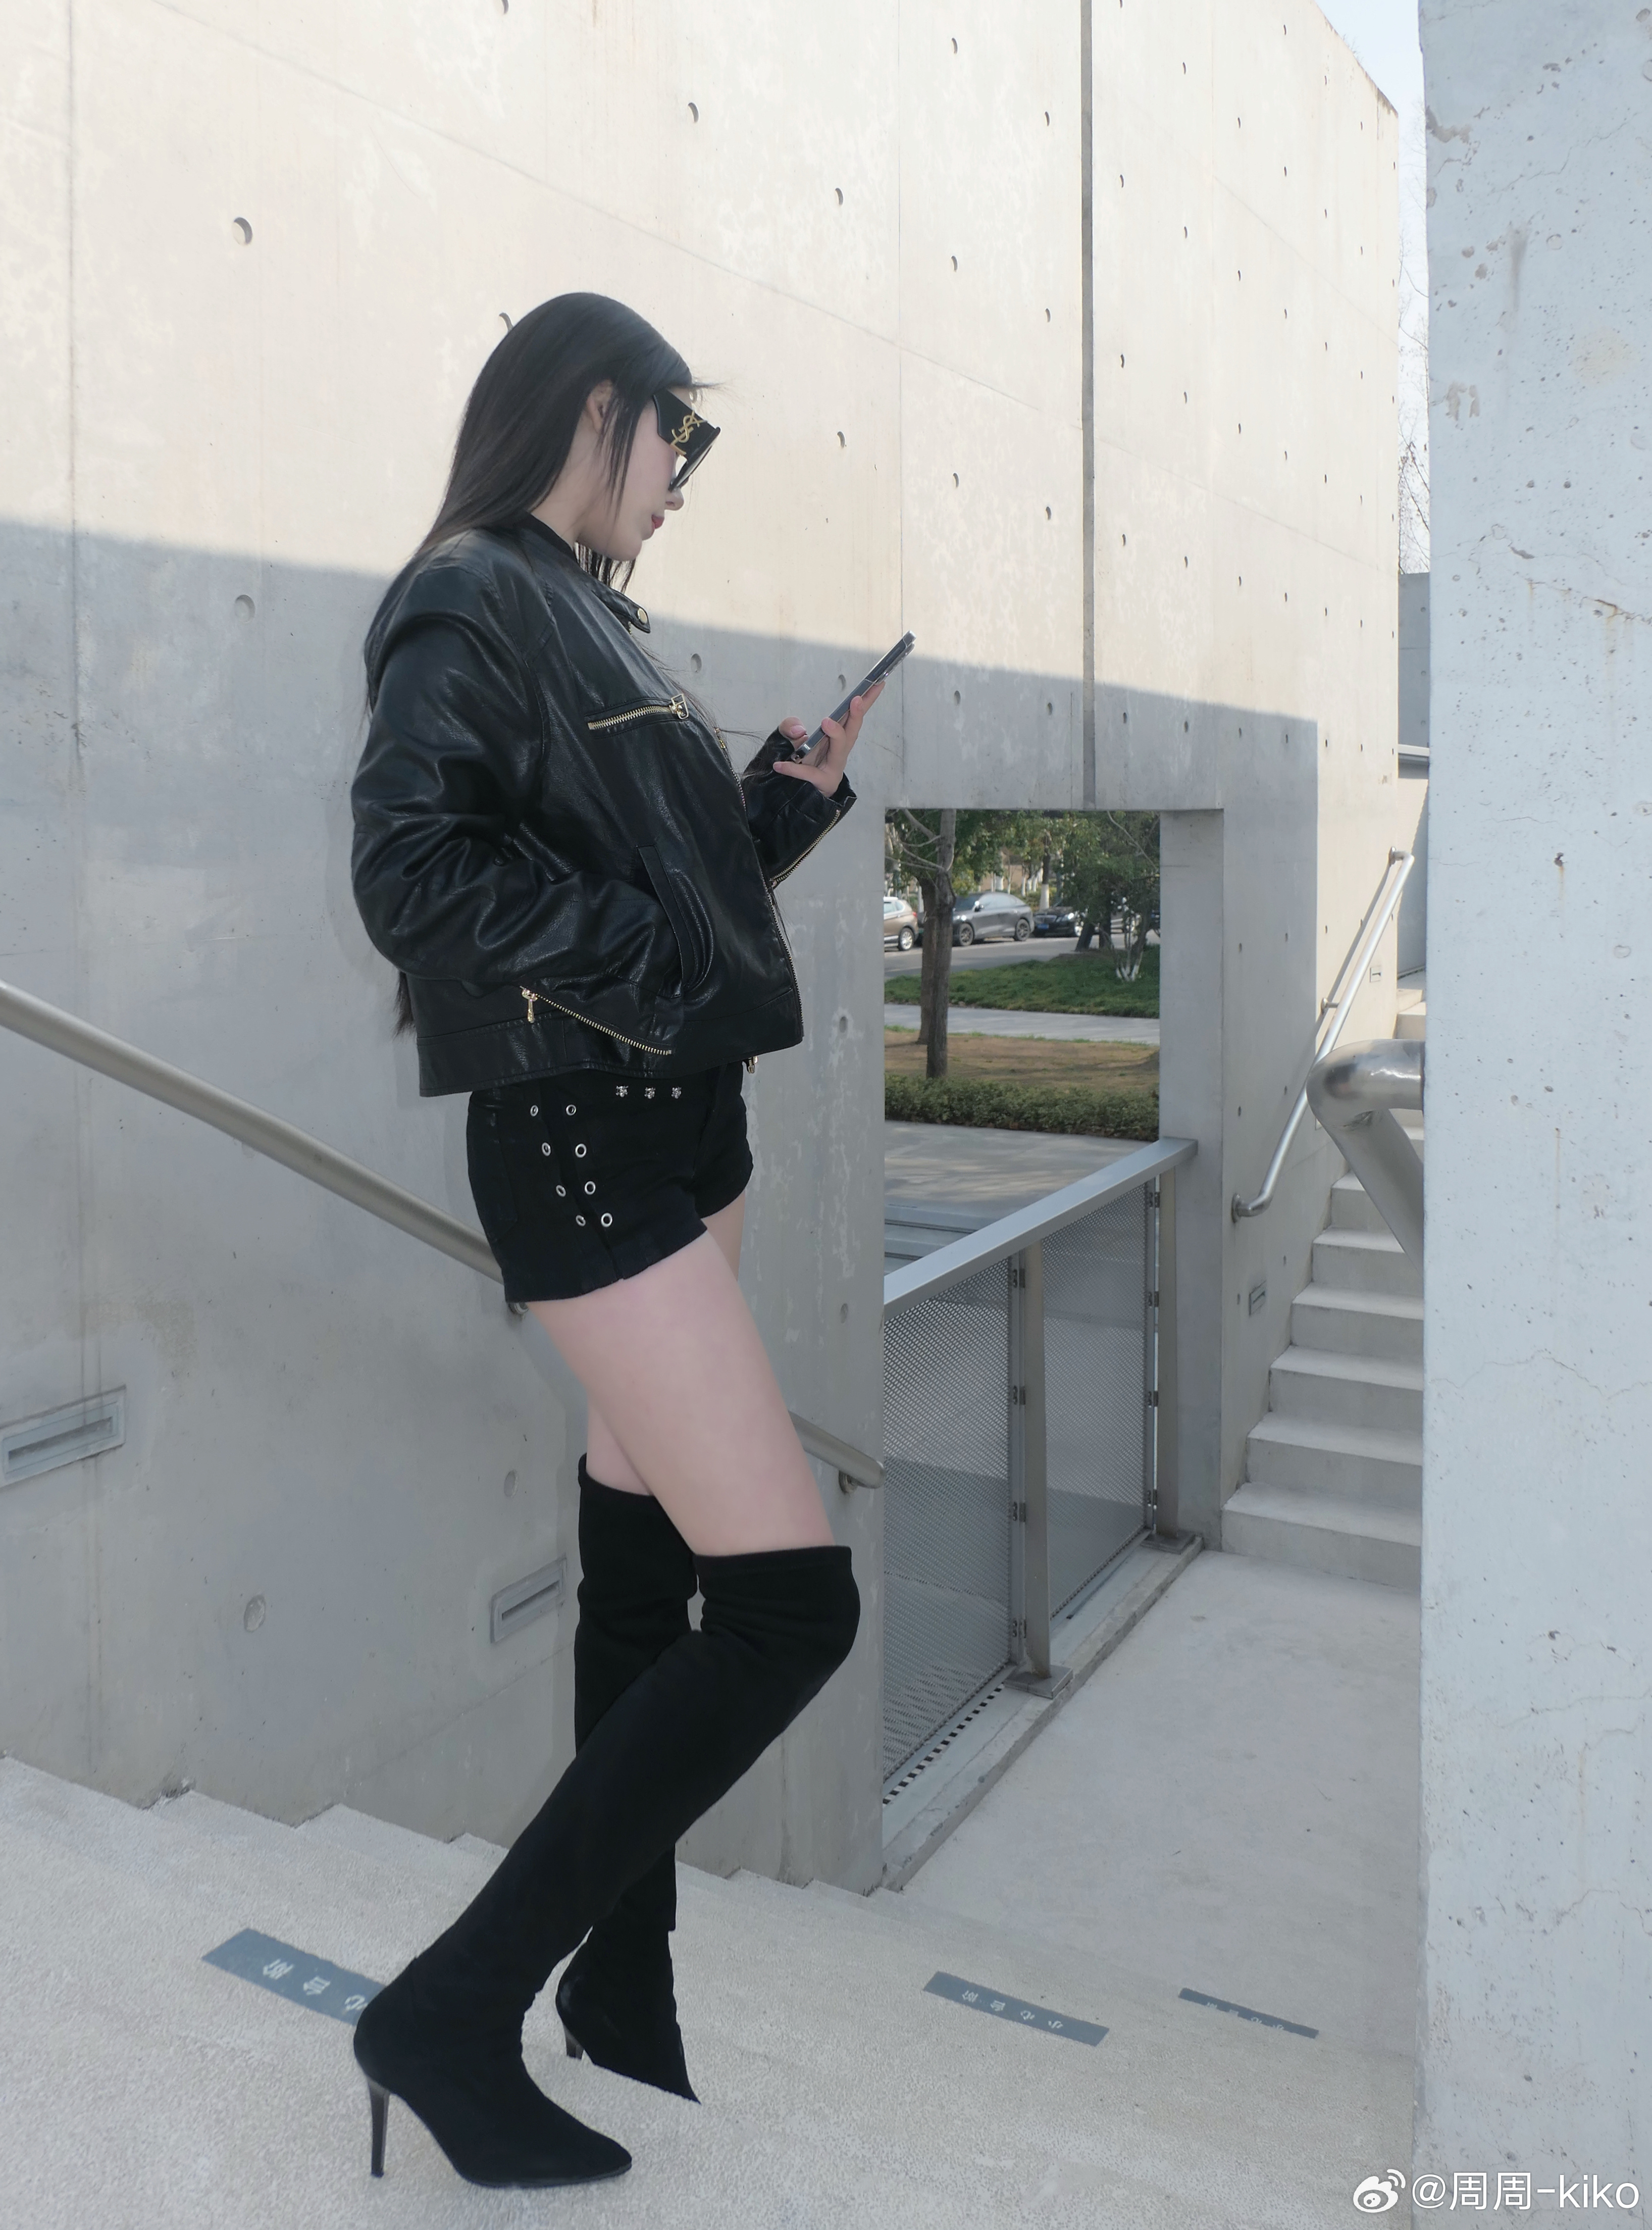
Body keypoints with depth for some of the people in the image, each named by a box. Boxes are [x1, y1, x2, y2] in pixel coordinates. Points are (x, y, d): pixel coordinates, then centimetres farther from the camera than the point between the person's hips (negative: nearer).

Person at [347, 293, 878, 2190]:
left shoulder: (586, 617, 20)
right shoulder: (468, 599, -8)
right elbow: (414, 872, -22)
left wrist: (786, 797, 9)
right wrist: (655, 955, -17)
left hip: (675, 1130, 10)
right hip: (582, 1140, -10)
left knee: (645, 1579, 15)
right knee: (792, 1604, -12)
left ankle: (620, 1979, 32)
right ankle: (451, 2011, 2)